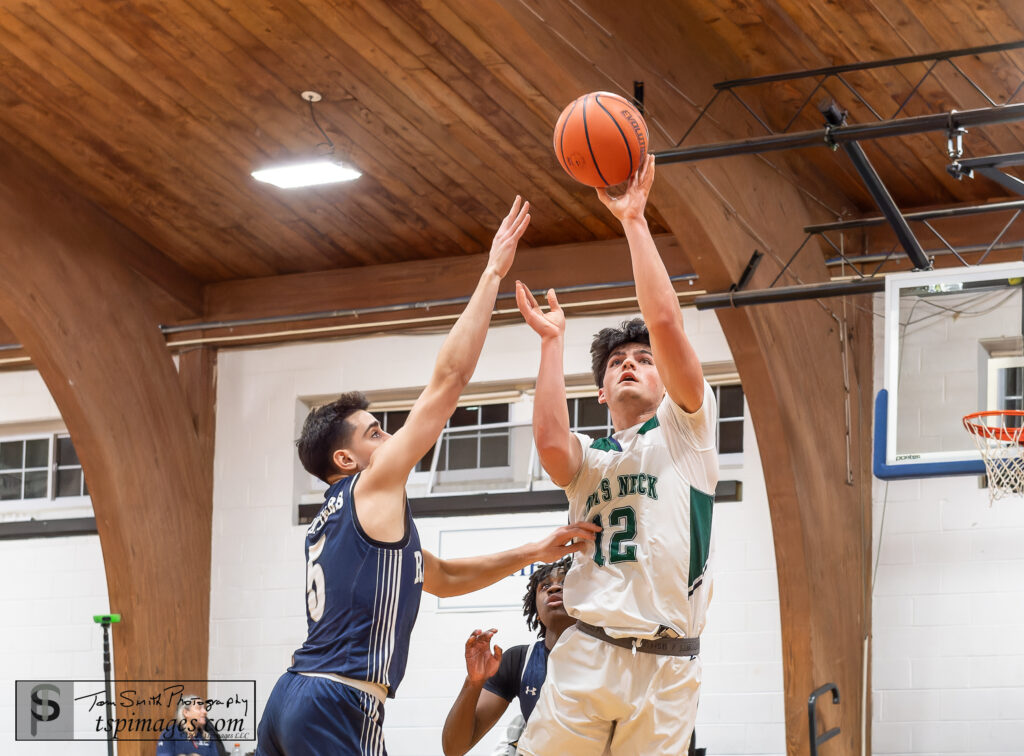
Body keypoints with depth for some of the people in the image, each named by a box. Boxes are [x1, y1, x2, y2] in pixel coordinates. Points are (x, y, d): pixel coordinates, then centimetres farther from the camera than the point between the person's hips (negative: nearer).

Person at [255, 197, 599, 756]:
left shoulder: (336, 516, 24)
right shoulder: (374, 488, -1)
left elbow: (441, 577, 33)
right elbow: (449, 377, -4)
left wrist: (532, 553, 26)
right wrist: (493, 274, 1)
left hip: (290, 696, 10)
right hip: (337, 705, -10)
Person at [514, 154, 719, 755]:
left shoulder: (685, 429, 11)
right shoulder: (588, 457, 18)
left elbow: (666, 321, -3)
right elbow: (551, 442, -9)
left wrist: (635, 220, -3)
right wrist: (552, 341, -3)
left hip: (667, 666, -2)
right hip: (587, 655, 2)